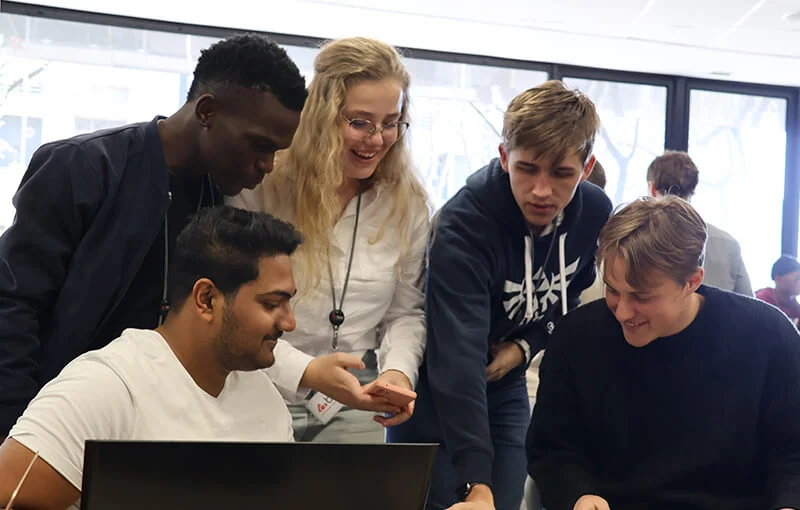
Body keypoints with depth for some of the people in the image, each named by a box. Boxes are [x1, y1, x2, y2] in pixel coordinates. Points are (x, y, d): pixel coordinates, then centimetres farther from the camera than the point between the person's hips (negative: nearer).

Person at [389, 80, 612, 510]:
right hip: (437, 389, -5)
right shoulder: (463, 223, -31)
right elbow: (458, 356, -39)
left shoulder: (595, 213, -13)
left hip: (505, 381, 5)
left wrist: (525, 346, -12)